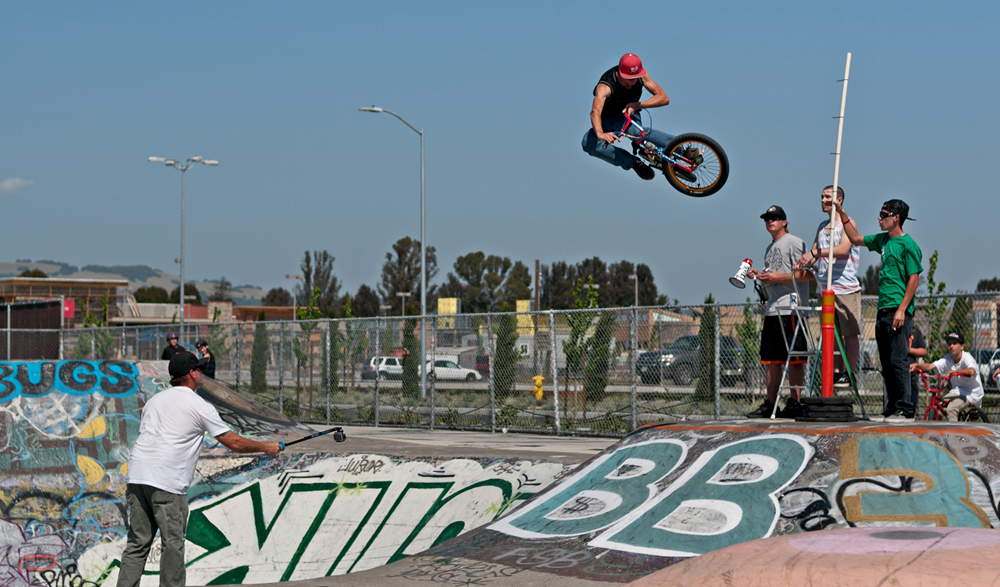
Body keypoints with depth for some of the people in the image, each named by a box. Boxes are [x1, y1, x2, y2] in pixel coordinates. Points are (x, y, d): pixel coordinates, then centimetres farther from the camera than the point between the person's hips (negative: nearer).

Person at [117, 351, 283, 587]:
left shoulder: (154, 400, 22)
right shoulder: (199, 406, 2)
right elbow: (234, 443, 4)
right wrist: (266, 447, 18)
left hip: (136, 475, 6)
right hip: (167, 482, -6)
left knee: (138, 542, 7)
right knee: (173, 543, 1)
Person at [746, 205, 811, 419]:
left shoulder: (794, 242, -4)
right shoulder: (770, 248, 23)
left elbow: (807, 274, -13)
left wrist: (779, 277, -17)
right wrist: (760, 276, 11)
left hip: (791, 308, -9)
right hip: (772, 309, 9)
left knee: (793, 358, -9)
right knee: (770, 359, 8)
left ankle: (795, 403, -8)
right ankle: (770, 404, 11)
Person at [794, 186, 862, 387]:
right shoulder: (822, 226, 18)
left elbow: (843, 249, -20)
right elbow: (814, 254, 19)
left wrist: (814, 253, -30)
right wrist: (802, 263, -3)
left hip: (847, 288, -7)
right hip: (825, 289, 7)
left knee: (850, 333, -3)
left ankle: (851, 372, 2)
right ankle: (836, 372, 11)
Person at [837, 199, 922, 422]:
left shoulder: (908, 245, -8)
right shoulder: (883, 240, 16)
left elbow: (914, 279, -11)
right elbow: (856, 239, 30)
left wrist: (901, 310, -18)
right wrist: (843, 214, 22)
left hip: (899, 312, -8)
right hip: (883, 311, 8)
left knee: (898, 360, -11)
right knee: (886, 363, 8)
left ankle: (905, 410, -10)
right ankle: (891, 410, 10)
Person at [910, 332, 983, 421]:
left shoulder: (967, 358, -18)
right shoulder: (947, 359, 0)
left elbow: (971, 371, -40)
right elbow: (930, 366, -11)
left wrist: (953, 372, -49)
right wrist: (917, 365, -29)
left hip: (971, 393, -7)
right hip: (956, 392, 7)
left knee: (951, 409, -29)